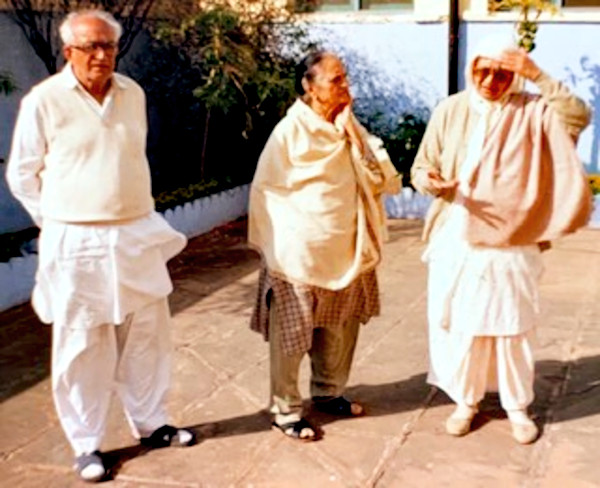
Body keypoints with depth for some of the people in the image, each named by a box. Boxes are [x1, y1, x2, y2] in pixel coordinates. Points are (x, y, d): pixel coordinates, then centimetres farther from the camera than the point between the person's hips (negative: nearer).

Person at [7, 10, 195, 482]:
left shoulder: (133, 93, 5)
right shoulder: (44, 100, -9)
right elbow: (22, 173, -1)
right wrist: (61, 220, -2)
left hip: (137, 236, 5)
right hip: (77, 244, -4)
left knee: (147, 334, 13)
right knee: (82, 345, 5)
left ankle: (151, 424, 30)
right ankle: (86, 445, 20)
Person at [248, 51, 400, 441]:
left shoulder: (350, 129, 6)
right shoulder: (290, 132, -12)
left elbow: (382, 179, -3)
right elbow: (265, 193, -9)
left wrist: (352, 134, -12)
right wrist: (273, 249, -8)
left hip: (345, 252, 6)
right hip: (299, 255, -6)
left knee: (340, 329, 17)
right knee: (291, 335, 4)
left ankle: (328, 392, 37)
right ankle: (285, 410, 19)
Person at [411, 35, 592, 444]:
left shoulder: (532, 111, -3)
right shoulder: (450, 111, 0)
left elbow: (579, 116, -21)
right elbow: (420, 169, 4)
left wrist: (538, 76, -23)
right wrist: (431, 181, -19)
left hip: (511, 245, -1)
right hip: (456, 242, 1)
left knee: (513, 328, 8)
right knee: (460, 324, 9)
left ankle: (518, 407, 26)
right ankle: (466, 400, 28)